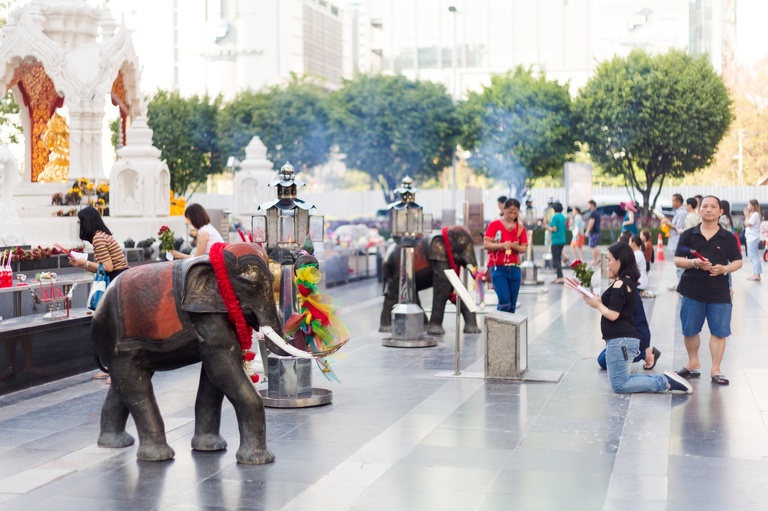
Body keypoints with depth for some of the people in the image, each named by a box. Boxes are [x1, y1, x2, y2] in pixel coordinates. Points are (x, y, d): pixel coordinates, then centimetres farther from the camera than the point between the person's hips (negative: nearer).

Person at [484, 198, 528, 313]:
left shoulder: (520, 228, 8)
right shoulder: (494, 225, -3)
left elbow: (524, 248, 6)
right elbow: (486, 244, -9)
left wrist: (516, 247, -16)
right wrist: (502, 245, -23)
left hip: (514, 269, 4)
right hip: (498, 269, -4)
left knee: (512, 305, 6)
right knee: (505, 301, -16)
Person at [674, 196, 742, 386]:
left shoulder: (728, 238, 3)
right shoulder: (688, 235, 2)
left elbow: (738, 261, 6)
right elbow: (677, 260, 0)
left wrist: (725, 269, -15)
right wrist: (694, 263, -19)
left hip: (719, 293, 0)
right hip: (692, 291, 1)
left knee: (719, 331, -1)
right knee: (689, 330, 10)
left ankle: (715, 370, 9)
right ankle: (693, 364, 30)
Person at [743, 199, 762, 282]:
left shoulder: (755, 214, -13)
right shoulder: (752, 214, 17)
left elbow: (748, 224, -17)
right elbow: (746, 224, 14)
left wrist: (747, 215, -6)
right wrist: (747, 215, 8)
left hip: (753, 239, -10)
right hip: (750, 238, 10)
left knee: (755, 257, -10)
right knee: (752, 257, 12)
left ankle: (757, 275, -10)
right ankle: (755, 274, 15)